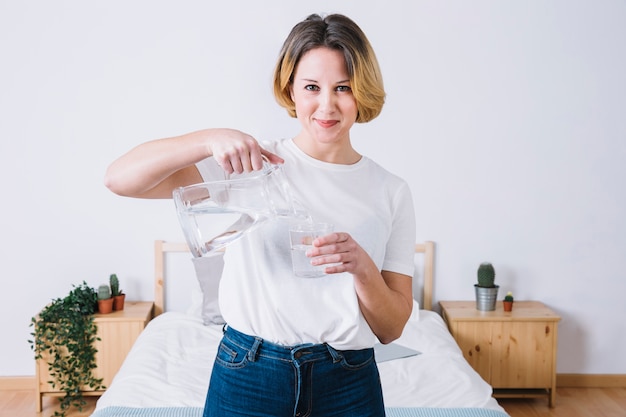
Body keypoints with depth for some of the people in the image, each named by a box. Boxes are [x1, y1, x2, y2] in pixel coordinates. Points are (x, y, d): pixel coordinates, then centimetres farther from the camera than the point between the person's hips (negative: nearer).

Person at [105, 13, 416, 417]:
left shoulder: (391, 192, 0)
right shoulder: (252, 163, -4)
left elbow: (391, 329, 0)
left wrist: (361, 266, -19)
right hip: (247, 378, -1)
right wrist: (212, 139, -26)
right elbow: (120, 178, -13)